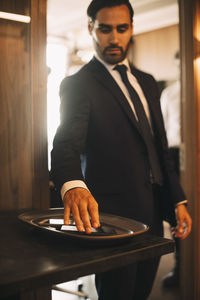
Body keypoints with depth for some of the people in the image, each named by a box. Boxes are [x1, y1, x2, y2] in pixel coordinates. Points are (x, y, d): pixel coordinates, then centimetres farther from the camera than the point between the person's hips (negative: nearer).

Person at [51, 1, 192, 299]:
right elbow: (66, 144, -22)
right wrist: (73, 186, -43)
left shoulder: (146, 82, 15)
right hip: (111, 214, -6)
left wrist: (178, 200, 10)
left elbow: (160, 148, 16)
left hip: (153, 212, 7)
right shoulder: (78, 84, -7)